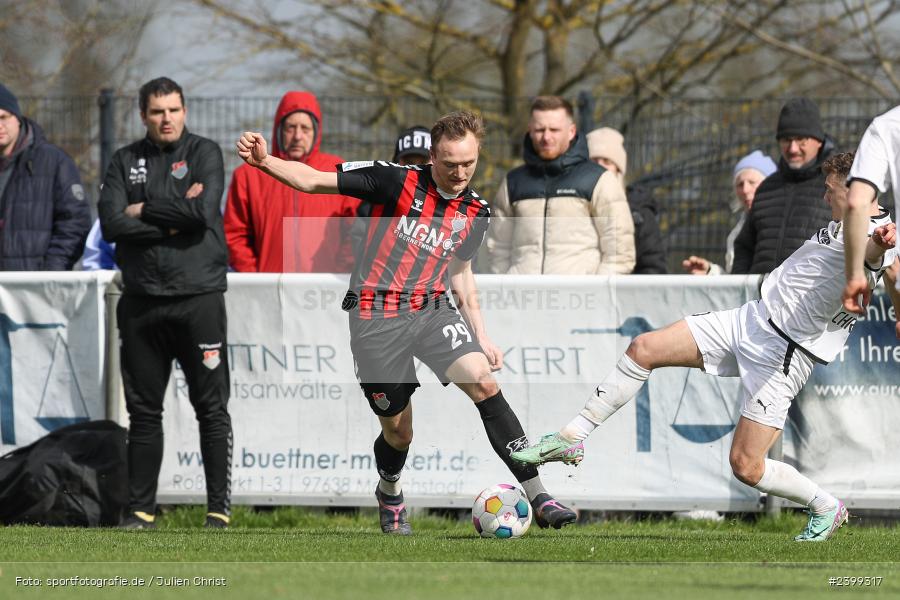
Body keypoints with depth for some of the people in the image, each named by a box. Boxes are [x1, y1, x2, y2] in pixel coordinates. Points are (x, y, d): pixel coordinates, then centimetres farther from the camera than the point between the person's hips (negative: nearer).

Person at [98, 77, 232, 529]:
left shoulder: (204, 153, 4)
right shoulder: (125, 161, 11)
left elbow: (202, 212, -13)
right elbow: (111, 224, -3)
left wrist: (144, 211, -4)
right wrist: (172, 218, -8)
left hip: (198, 296, -3)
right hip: (142, 301, 3)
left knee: (212, 408, -2)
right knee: (143, 411, 6)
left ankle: (219, 507, 1)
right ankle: (140, 509, 11)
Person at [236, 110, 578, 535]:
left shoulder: (476, 213, 8)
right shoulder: (397, 181, -8)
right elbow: (314, 181, -8)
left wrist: (481, 336, 18)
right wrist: (263, 161, -23)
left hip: (433, 309, 3)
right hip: (377, 318, -3)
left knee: (483, 383, -20)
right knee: (398, 431, 4)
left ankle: (537, 497, -20)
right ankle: (389, 494, 40)